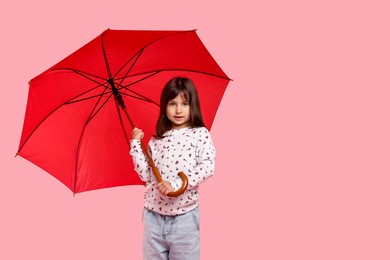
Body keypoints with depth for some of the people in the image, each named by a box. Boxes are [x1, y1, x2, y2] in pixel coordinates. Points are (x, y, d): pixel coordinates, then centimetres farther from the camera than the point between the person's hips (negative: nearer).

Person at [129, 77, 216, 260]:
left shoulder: (200, 134, -2)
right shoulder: (157, 140, 9)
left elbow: (207, 167, -16)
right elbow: (147, 175, 5)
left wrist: (175, 184, -23)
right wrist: (136, 144, 2)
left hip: (184, 216, -3)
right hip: (153, 216, 4)